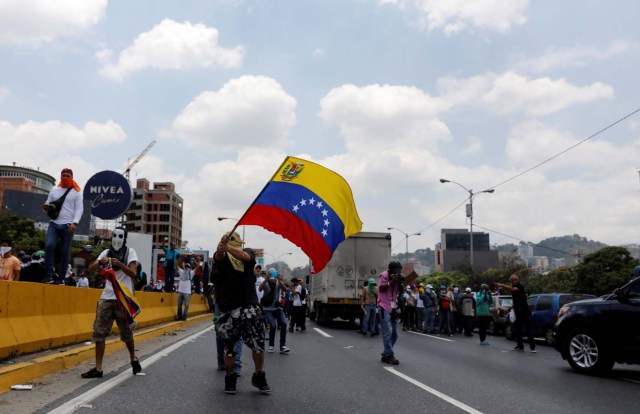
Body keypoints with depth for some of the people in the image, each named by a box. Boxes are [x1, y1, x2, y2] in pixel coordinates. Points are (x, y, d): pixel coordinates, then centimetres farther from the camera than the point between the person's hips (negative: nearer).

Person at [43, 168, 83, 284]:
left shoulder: (76, 192, 3)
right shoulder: (54, 190, 15)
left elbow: (79, 209, -4)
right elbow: (48, 204, 19)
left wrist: (75, 223, -18)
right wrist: (46, 207, -6)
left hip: (67, 225, -3)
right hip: (53, 223, 3)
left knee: (65, 252, 2)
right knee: (49, 246, -17)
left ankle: (61, 278, 10)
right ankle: (49, 275, -12)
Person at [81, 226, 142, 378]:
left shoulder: (130, 252, 1)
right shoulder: (106, 252, 11)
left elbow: (133, 273, -11)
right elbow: (91, 269, 0)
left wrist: (119, 264, -26)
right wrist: (100, 262, -21)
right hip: (107, 297, 3)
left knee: (126, 332, 7)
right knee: (99, 332, -3)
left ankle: (133, 358, 31)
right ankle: (98, 368, 1)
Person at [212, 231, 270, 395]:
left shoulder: (247, 252, 10)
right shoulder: (222, 257, 8)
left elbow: (245, 256, -15)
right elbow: (218, 255, -17)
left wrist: (227, 247, -34)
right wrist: (221, 246, -42)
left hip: (250, 307, 0)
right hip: (229, 309, 0)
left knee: (259, 345, 1)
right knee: (229, 347, 7)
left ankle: (259, 377, 22)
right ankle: (230, 377, 28)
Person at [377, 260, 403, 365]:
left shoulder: (398, 277, 14)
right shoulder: (384, 275, -6)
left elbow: (399, 291, 16)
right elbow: (380, 288, -12)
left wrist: (400, 283, -2)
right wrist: (391, 282, -22)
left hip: (393, 308, 7)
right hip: (384, 307, -7)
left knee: (394, 333, 7)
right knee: (388, 332, -13)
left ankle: (385, 355, 16)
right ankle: (389, 355, -11)